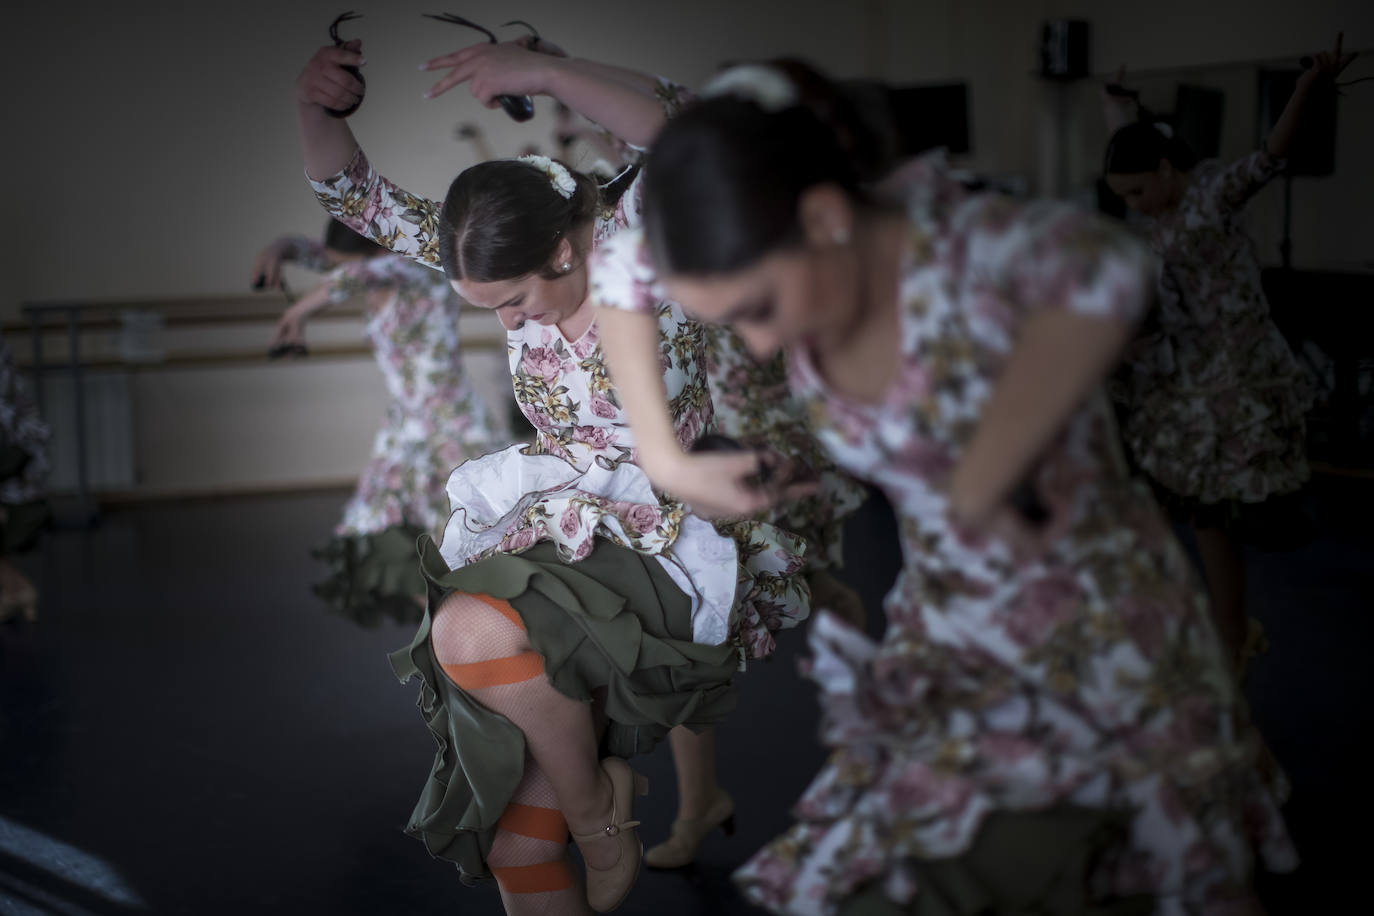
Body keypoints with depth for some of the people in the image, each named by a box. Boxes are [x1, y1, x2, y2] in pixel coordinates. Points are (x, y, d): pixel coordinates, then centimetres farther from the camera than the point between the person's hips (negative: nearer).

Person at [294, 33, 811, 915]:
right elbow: (360, 197, 2)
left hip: (675, 560, -6)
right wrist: (318, 110, -17)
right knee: (515, 843, 3)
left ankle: (598, 805, -6)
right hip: (563, 537, 7)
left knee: (473, 634, -32)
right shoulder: (504, 258, 1)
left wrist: (541, 71, -42)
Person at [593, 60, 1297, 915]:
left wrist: (980, 488, -42)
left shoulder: (965, 252, -30)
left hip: (1107, 646, -5)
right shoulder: (791, 282, -11)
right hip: (941, 657, 5)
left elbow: (1105, 273, -53)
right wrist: (663, 454, -3)